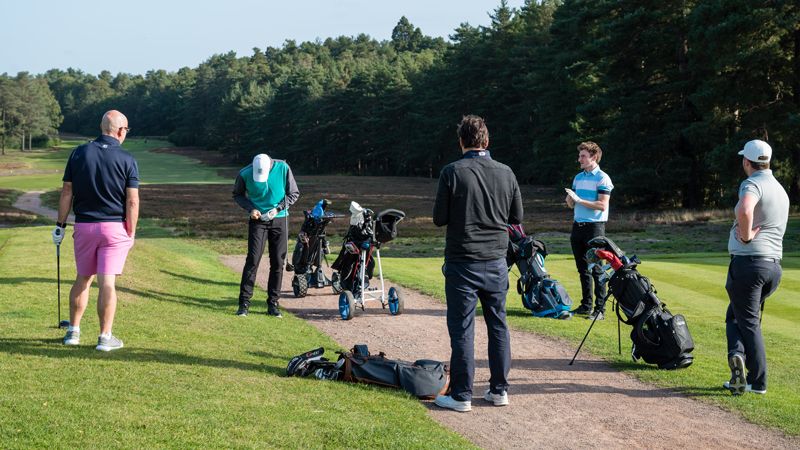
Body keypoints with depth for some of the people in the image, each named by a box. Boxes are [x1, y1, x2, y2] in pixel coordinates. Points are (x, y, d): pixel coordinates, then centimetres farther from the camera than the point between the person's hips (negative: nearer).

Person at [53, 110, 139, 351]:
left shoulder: (79, 153, 1)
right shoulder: (127, 159, -7)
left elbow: (67, 192, 2)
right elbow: (132, 201, -8)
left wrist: (60, 225, 9)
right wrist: (131, 233, 1)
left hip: (84, 226, 3)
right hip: (114, 227, -3)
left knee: (83, 279, 17)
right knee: (107, 283, -2)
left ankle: (73, 331, 21)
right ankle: (105, 337, 0)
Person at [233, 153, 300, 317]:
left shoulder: (283, 168, -14)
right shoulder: (245, 174, -14)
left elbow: (294, 193, -2)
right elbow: (237, 194, 5)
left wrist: (278, 208, -14)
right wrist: (250, 208, -11)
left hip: (279, 220, 1)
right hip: (258, 220, -1)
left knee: (278, 262, 2)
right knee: (253, 260, -8)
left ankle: (273, 303, 11)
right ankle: (244, 302, -2)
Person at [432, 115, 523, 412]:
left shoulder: (452, 173, -10)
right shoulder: (506, 173, 1)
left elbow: (439, 218, -6)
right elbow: (517, 217, 9)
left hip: (462, 262, -4)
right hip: (496, 261, 4)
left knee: (462, 328, 2)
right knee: (498, 324, 13)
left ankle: (461, 395, 5)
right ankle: (499, 390, 18)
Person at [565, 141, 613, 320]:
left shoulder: (602, 178, -7)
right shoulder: (578, 177, 14)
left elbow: (602, 205, -16)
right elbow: (572, 204, 18)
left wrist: (579, 200, -18)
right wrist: (569, 199, -6)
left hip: (595, 227, -7)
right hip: (578, 225, 7)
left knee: (596, 270, -6)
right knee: (583, 269, 11)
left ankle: (600, 309, -3)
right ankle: (586, 305, 19)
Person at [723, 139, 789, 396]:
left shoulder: (752, 184, -12)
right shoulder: (781, 190, 18)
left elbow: (745, 210, -34)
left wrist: (746, 236, -19)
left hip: (748, 261, -8)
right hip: (774, 265, 8)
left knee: (748, 322, -2)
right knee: (735, 314, 19)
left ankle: (758, 382, -7)